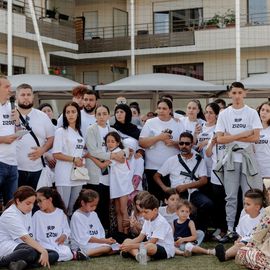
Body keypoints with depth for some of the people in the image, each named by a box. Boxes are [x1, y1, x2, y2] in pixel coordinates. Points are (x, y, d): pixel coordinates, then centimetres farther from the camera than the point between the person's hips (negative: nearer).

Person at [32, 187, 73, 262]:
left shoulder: (61, 213, 8)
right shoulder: (37, 215, 4)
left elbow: (66, 229, 14)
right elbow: (32, 234, 8)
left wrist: (64, 235, -7)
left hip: (59, 244, 2)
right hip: (44, 245, -1)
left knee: (68, 254, -30)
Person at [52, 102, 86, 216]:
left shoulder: (79, 132, 14)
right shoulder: (61, 131, -4)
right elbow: (56, 154, -10)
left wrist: (81, 160, 4)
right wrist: (73, 159, -14)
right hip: (65, 175, -6)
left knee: (73, 208, 9)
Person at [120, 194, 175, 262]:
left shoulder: (160, 222, -19)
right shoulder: (148, 220, 8)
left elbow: (152, 242, -24)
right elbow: (140, 238, 7)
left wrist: (132, 246, -24)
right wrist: (128, 244, -13)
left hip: (166, 250, -10)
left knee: (150, 247, -44)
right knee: (127, 241, -4)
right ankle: (138, 254, -31)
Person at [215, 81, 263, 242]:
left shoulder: (252, 113, 3)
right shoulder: (224, 114, 6)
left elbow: (256, 137, -6)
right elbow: (219, 139, -3)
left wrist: (232, 137, -8)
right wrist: (243, 134, -10)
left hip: (247, 158, -1)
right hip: (230, 158, 1)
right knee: (231, 197, 4)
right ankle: (230, 230, 8)